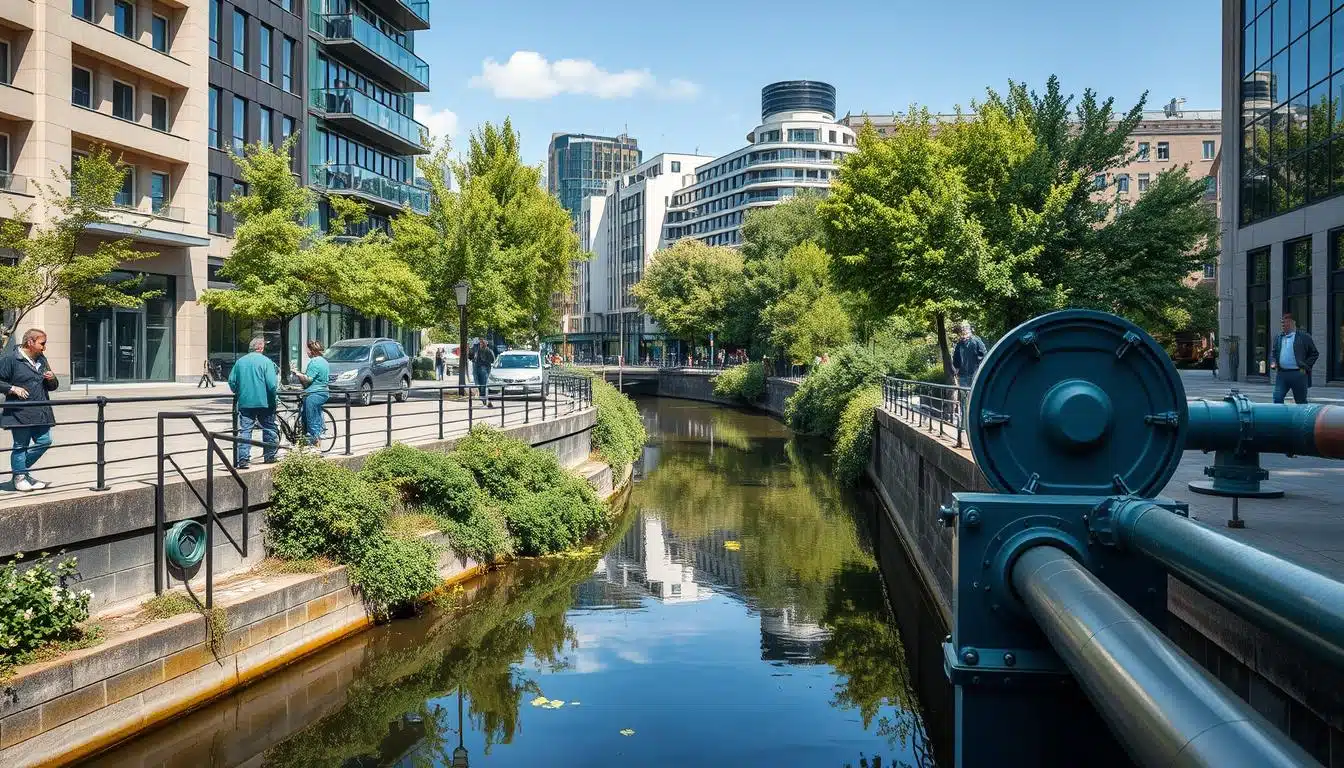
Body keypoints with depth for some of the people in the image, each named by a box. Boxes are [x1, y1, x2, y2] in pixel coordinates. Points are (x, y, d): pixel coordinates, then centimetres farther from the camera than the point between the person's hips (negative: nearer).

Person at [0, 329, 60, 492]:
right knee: (21, 446, 1)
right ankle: (19, 478, 15)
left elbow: (53, 387, 22)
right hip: (20, 413, -7)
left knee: (44, 441, 7)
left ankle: (21, 469, 25)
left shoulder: (42, 360, 15)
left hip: (41, 412, 7)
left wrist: (52, 379, 0)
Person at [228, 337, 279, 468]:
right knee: (268, 429, 12)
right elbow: (272, 384, -14)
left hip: (245, 402, 3)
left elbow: (232, 381, 8)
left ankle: (243, 459, -3)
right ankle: (269, 456, 19)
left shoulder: (240, 361, 5)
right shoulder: (265, 361, -8)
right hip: (264, 402, -3)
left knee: (244, 430, 3)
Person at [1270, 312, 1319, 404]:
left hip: (1298, 374, -4)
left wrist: (1306, 367, -6)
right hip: (1282, 374, 4)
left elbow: (1314, 354, 3)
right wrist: (1273, 362, 0)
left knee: (1301, 402, 5)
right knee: (1277, 398, -5)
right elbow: (1273, 354, 20)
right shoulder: (1278, 338, 14)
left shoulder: (1304, 336, 0)